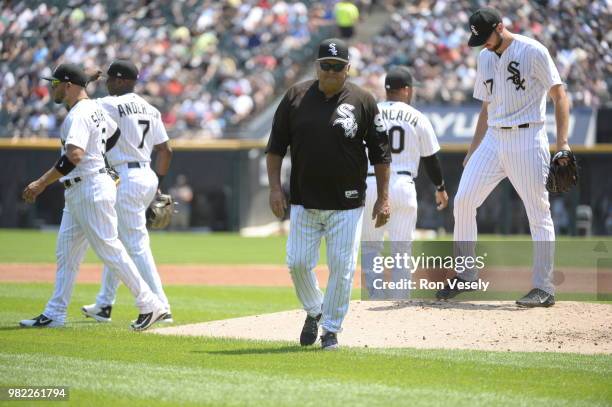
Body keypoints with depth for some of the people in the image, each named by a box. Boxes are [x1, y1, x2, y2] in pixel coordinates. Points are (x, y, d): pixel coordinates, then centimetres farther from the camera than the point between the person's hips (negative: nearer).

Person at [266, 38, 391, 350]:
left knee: (342, 267, -1)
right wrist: (275, 187, -2)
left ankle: (331, 329, 11)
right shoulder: (295, 97, 2)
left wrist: (383, 198, -2)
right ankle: (314, 312, 27)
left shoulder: (362, 101, -2)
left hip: (347, 205, -2)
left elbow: (380, 153, 1)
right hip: (304, 203, 2)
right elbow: (275, 146, 7)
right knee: (297, 263, 1)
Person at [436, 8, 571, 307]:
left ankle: (544, 288, 0)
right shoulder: (485, 57, 13)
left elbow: (559, 95, -9)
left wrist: (562, 144, -17)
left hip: (526, 139, -7)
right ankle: (465, 276, 9)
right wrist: (472, 152, 15)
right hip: (493, 139, 7)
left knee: (539, 213, -4)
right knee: (463, 201, -2)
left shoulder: (533, 51, -8)